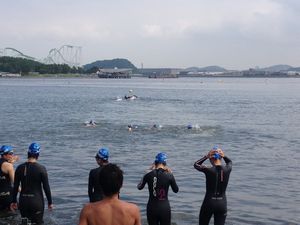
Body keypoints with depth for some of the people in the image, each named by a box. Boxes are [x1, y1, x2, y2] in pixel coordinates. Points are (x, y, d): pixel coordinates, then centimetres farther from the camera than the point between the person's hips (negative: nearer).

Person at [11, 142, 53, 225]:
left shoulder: (20, 168, -2)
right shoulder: (41, 168, -11)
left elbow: (15, 186, 3)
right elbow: (46, 187, -8)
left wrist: (14, 201, 15)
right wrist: (50, 202, 3)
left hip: (23, 201, 3)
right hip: (37, 201, -3)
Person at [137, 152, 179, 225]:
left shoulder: (149, 175, -7)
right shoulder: (169, 176, -9)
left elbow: (139, 187, 11)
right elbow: (176, 190, 6)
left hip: (152, 208, 1)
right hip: (165, 208, -1)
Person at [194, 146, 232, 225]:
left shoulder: (209, 170, -14)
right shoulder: (227, 170, -6)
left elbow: (196, 164, 7)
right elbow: (229, 162, 20)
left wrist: (206, 156, -3)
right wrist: (224, 156, 2)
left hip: (209, 202, -2)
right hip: (222, 203, 3)